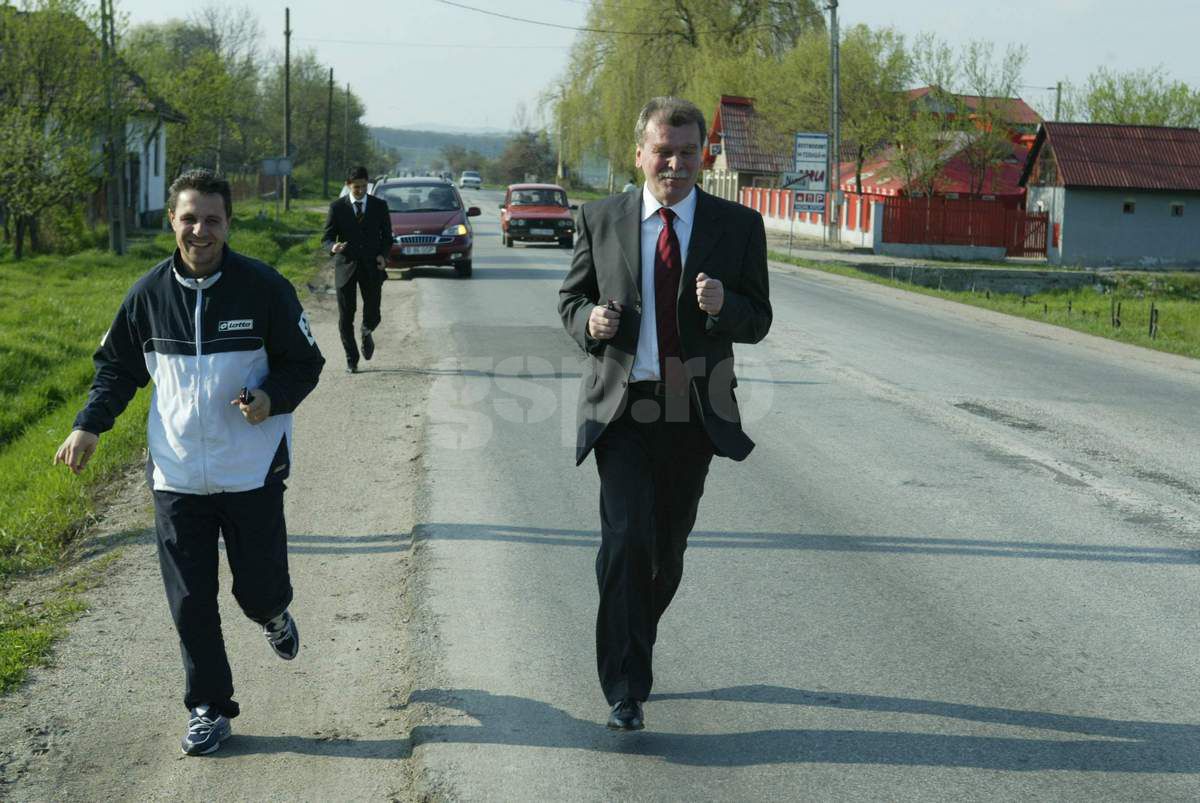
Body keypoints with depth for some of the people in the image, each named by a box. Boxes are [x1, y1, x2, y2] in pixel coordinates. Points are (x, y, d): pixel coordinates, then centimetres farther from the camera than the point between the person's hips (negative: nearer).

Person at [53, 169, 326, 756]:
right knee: (191, 604, 4)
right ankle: (209, 708, 20)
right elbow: (117, 367, 13)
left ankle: (273, 613, 44)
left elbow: (304, 362, 1)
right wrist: (89, 426, -1)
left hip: (252, 476, -2)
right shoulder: (149, 294, 0)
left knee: (259, 591, 7)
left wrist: (271, 399, -19)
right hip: (176, 479, 2)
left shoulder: (264, 288, -7)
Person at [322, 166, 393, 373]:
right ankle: (351, 359, 14)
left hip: (372, 267, 1)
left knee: (373, 315, -2)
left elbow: (387, 237, 11)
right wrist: (333, 247, -22)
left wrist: (383, 255, -8)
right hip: (346, 267, -1)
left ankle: (366, 333, 35)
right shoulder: (337, 207, 1)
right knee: (346, 317, 0)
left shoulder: (379, 206, 5)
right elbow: (327, 238, 1)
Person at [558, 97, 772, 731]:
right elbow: (570, 297, 11)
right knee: (626, 538, -15)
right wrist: (589, 320, -12)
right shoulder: (601, 220, 2)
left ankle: (631, 649, 40)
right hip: (621, 410, -2)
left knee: (668, 548, 14)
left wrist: (723, 306, -21)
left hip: (693, 415, 2)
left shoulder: (738, 226, 1)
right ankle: (625, 686, -8)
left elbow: (757, 322, 1)